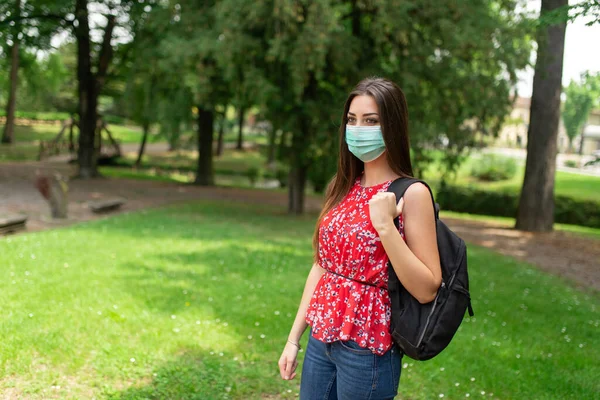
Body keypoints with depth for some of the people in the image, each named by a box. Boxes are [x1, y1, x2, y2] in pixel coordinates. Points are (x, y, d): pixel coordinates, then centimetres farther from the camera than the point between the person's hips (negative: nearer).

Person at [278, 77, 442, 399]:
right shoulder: (343, 188, 5)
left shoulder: (411, 193, -13)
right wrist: (294, 337, 9)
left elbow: (426, 290, -17)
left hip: (368, 348, -5)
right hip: (321, 340, 6)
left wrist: (385, 225, -24)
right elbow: (321, 267, 9)